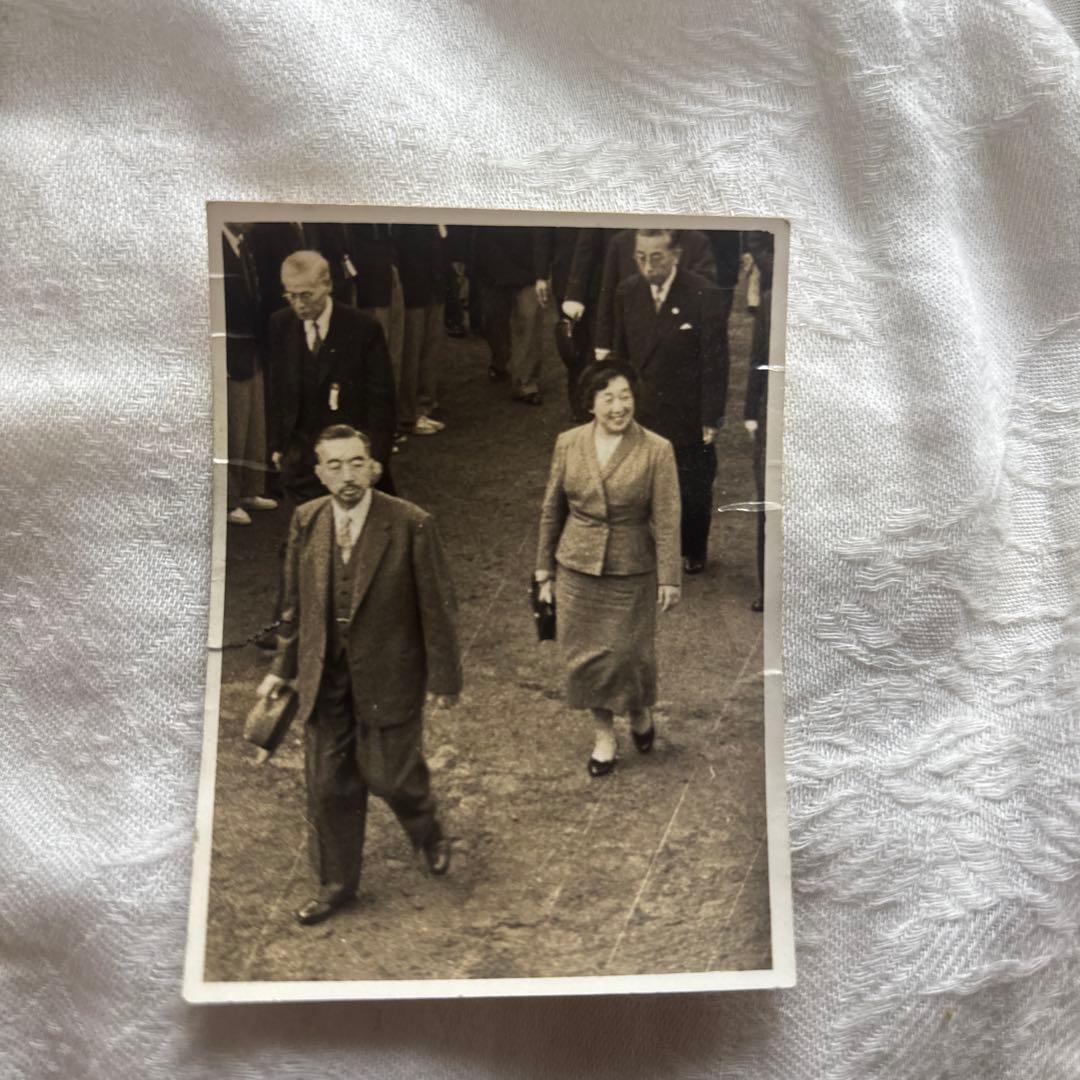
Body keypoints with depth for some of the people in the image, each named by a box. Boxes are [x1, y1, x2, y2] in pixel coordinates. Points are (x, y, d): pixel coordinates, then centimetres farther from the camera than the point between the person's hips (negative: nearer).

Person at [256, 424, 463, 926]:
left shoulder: (411, 524, -16)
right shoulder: (305, 521, -3)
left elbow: (436, 605, -10)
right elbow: (294, 601, 8)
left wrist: (443, 677, -7)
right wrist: (283, 666, 9)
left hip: (388, 677, -4)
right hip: (324, 677, 4)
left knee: (390, 773, 5)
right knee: (328, 785, 12)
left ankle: (427, 832, 41)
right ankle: (336, 882, 33)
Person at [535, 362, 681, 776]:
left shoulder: (656, 450, -11)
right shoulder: (568, 444, -3)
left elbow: (666, 520, -8)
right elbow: (552, 510, 5)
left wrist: (669, 578, -9)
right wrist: (545, 569, 7)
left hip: (631, 572, -2)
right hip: (577, 570, 3)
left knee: (628, 654, 5)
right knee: (585, 656, 10)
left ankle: (640, 712, 38)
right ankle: (604, 734, 30)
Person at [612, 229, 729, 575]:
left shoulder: (704, 296, -17)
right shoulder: (627, 292, -3)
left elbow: (715, 363, -13)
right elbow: (622, 354, 6)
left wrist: (711, 419, -13)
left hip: (689, 418, -3)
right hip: (641, 414, 3)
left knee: (694, 491, 14)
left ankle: (692, 553, 36)